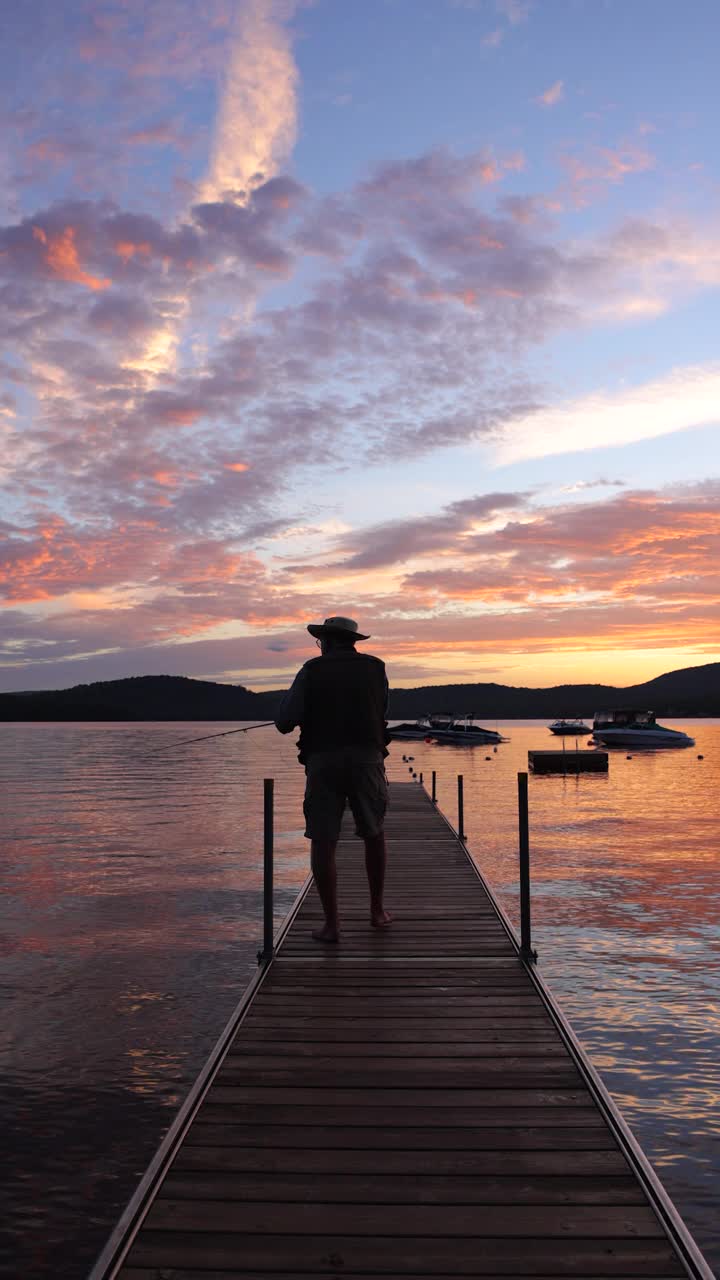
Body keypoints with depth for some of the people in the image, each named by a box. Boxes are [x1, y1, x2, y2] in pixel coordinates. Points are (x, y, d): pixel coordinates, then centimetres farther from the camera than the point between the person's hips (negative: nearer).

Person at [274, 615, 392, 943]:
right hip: (367, 759, 2)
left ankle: (331, 924, 2)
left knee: (322, 843, 4)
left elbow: (284, 722, -4)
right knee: (374, 835, 19)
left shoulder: (311, 672, 2)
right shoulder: (375, 668, 9)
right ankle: (377, 911, 27)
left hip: (323, 762, -2)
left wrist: (290, 696, 16)